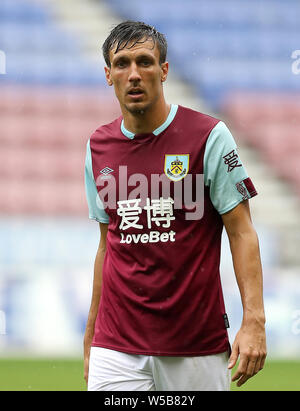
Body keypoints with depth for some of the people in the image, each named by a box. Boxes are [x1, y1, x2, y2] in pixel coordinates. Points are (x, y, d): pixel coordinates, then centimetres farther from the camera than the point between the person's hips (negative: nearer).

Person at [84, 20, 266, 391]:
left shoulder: (210, 136, -4)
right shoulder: (98, 147, 9)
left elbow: (241, 232, -5)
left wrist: (253, 322, -16)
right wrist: (90, 339, 16)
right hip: (117, 346, 3)